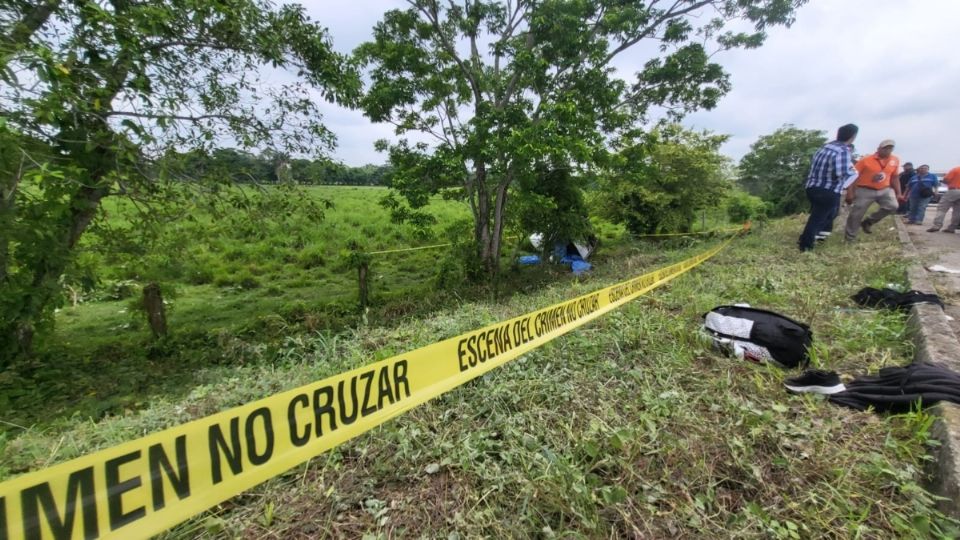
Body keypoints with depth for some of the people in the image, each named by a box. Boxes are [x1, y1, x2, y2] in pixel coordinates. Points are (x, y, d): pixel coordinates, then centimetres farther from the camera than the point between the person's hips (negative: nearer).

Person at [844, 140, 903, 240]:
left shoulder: (895, 160, 2)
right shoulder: (866, 160, -13)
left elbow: (895, 178, 11)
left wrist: (898, 193, 8)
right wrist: (850, 193, -18)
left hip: (884, 190, 4)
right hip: (865, 190, -4)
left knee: (893, 206, -18)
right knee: (856, 215, -4)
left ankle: (868, 222, 4)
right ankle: (849, 237, 9)